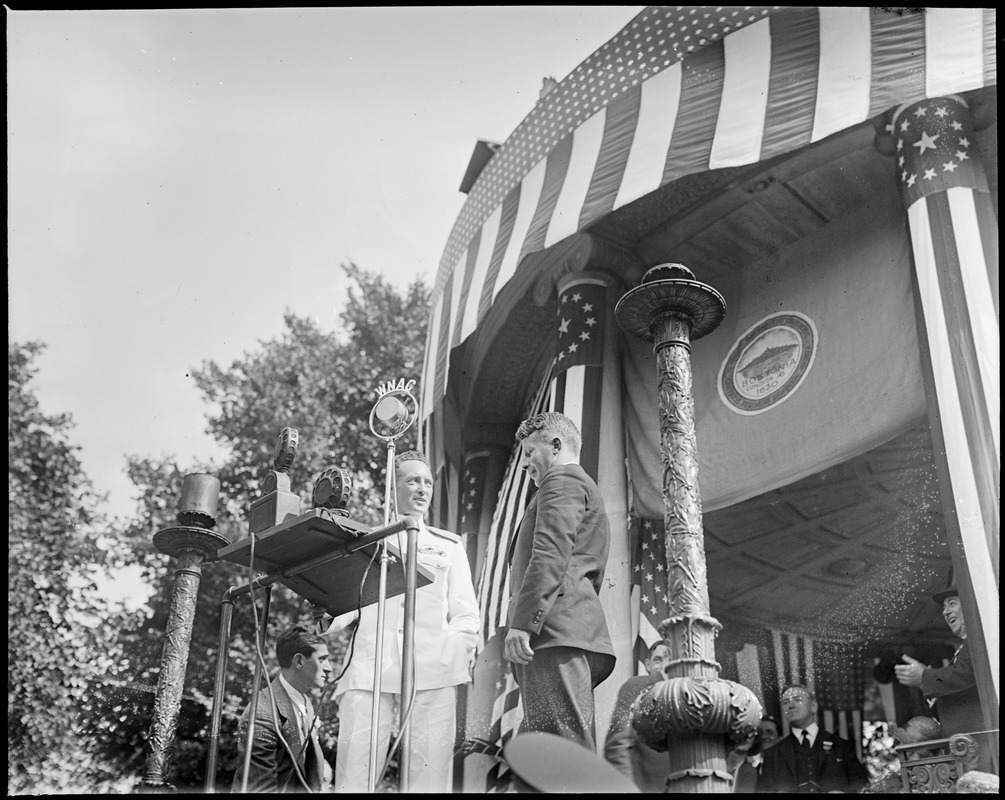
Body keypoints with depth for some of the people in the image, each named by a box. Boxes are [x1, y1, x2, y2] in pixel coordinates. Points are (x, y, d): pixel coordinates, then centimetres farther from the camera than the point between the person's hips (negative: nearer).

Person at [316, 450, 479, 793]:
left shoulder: (449, 546, 21)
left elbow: (465, 614, 15)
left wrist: (457, 654, -2)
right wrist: (327, 617, -7)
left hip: (433, 671, 0)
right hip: (369, 668, 0)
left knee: (429, 775, -10)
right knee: (353, 775, -10)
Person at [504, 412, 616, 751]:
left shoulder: (563, 480, 4)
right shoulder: (589, 492, 35)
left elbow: (550, 554, -14)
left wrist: (522, 622, -21)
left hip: (555, 632, -10)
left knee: (563, 747, -18)